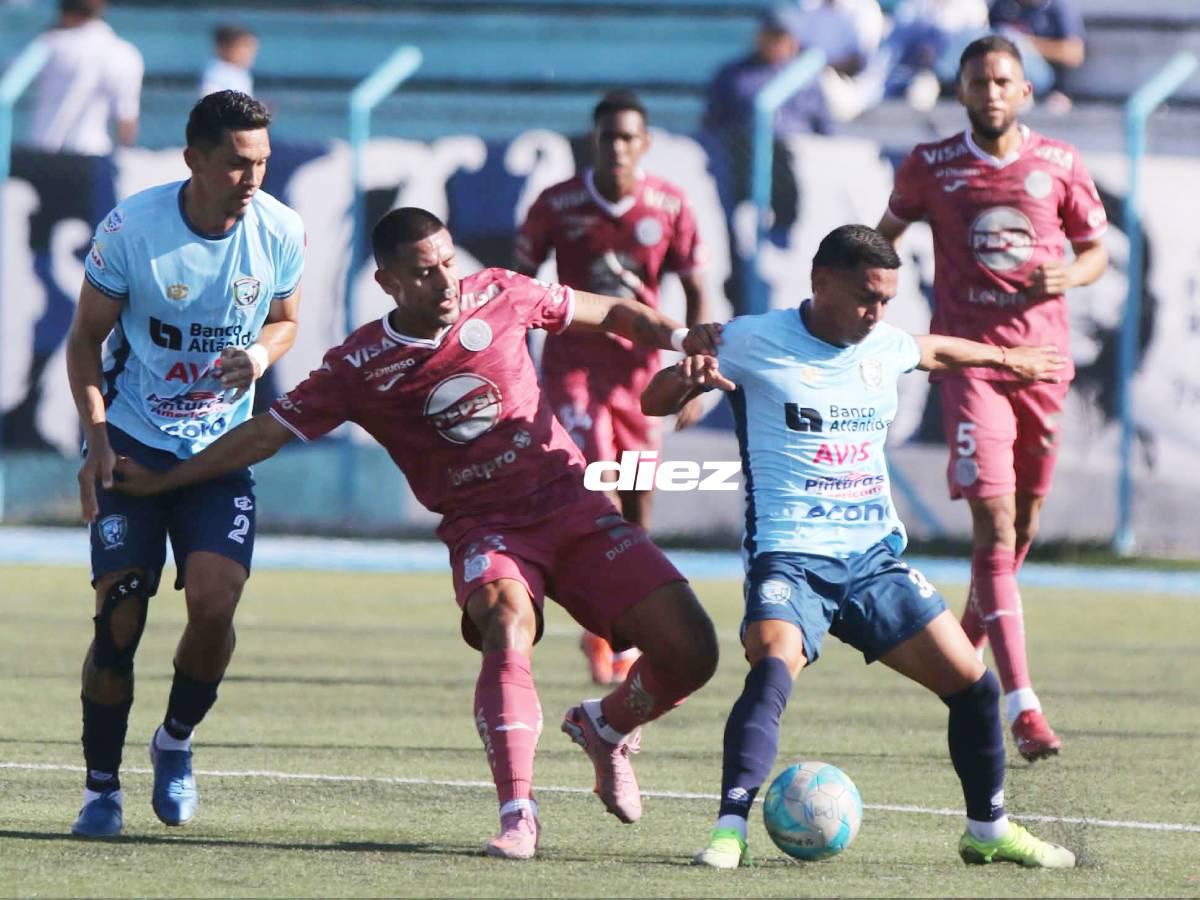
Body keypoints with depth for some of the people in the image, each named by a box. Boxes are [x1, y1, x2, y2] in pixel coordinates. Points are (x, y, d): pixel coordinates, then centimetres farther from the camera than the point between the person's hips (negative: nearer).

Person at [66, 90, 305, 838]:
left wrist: (261, 354, -11)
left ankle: (177, 741, 12)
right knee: (120, 614, -10)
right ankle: (102, 785, 6)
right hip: (131, 441, -2)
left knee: (214, 600, -17)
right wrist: (96, 435, -14)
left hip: (222, 447, 2)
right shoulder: (132, 229, -15)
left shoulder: (281, 231, -7)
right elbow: (86, 338, -3)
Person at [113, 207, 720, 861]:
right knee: (507, 625, -37)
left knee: (690, 653, -9)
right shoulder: (359, 367, -6)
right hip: (484, 529, -3)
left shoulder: (499, 297, 0)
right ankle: (517, 815, -40)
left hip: (571, 503, 3)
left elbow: (603, 312, 16)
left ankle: (605, 728, 23)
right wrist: (161, 481, -2)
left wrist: (680, 338, 3)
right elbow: (267, 433, 0)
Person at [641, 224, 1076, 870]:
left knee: (971, 682, 0)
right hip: (790, 556, -6)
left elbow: (934, 351, 35)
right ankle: (730, 829, -36)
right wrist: (690, 375, -26)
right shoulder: (756, 342, -6)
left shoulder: (885, 346, 10)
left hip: (874, 556, 6)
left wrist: (1005, 358, 51)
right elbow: (654, 402, -3)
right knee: (774, 666, -34)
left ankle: (988, 830, 20)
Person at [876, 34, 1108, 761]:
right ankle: (1023, 707, -22)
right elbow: (887, 236, 17)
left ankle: (970, 634, 44)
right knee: (996, 523, -15)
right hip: (969, 360, -3)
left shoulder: (1059, 165, 4)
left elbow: (1096, 249, 12)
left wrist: (1071, 274, -10)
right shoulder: (931, 167, 1)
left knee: (1021, 524, 12)